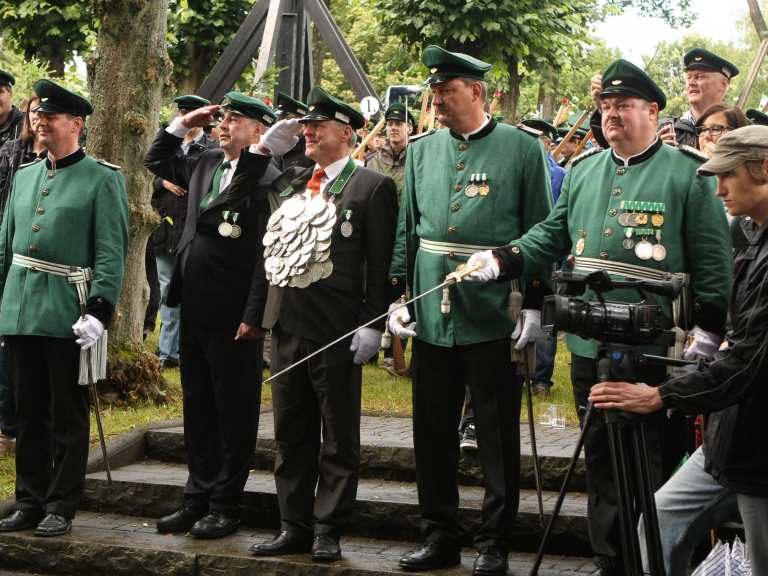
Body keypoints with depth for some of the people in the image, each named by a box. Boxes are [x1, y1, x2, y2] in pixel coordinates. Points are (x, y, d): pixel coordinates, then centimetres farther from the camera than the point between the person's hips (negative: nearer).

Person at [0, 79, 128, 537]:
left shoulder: (102, 178, -3)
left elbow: (112, 253, -9)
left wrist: (99, 311, -16)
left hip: (67, 317, -6)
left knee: (68, 417, 3)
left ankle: (62, 507, 11)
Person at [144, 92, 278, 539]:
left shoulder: (267, 177, -14)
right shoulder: (206, 165, 11)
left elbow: (267, 254, -18)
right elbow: (157, 161, 28)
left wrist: (255, 316, -20)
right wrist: (182, 126, 13)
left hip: (234, 317, -8)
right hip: (195, 309, 8)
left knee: (234, 412, 4)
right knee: (198, 407, 15)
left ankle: (225, 506, 12)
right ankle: (199, 498, 24)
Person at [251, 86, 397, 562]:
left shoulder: (372, 187, -5)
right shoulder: (290, 181, 15)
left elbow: (382, 264, -9)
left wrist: (373, 325, -15)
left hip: (336, 329, -6)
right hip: (287, 325, 7)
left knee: (338, 438, 4)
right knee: (291, 435, 12)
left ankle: (327, 531, 12)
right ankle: (294, 527, 20)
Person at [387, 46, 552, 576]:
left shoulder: (522, 148, -3)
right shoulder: (422, 150, 10)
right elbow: (407, 229, 13)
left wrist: (534, 304, -7)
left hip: (495, 319, -4)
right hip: (431, 317, 4)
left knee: (498, 435, 4)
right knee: (433, 433, 10)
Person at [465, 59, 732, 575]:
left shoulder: (689, 173, -3)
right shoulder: (582, 171, 14)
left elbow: (713, 260, -6)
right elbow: (552, 236, 17)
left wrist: (707, 331, -11)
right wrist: (500, 260, 2)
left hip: (658, 351, -5)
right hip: (589, 345, 6)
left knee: (657, 469, 1)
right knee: (602, 462, 13)